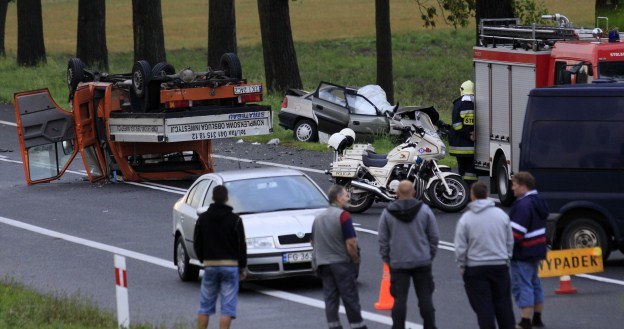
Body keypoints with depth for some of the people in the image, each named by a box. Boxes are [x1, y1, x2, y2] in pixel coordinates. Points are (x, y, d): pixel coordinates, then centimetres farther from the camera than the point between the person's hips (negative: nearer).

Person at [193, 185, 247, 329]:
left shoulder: (203, 218, 2)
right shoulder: (235, 220, -6)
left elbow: (197, 244, 7)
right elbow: (241, 245, -4)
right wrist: (242, 267, 6)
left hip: (210, 265, 3)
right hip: (230, 266, -3)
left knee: (205, 306, 11)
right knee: (227, 306, -2)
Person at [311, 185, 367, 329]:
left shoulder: (318, 218, 11)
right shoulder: (343, 216, -12)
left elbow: (313, 242, 18)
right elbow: (351, 243, -16)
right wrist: (355, 260, -5)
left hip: (323, 263, 6)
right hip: (342, 263, -6)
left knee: (330, 298, 6)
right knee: (350, 298, -1)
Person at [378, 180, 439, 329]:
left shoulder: (387, 213, -2)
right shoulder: (424, 210, -2)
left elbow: (383, 240, 2)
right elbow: (434, 236, 2)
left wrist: (387, 260, 12)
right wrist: (430, 255, 13)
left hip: (398, 263, 0)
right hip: (422, 261, 0)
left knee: (399, 299, 2)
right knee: (425, 297, 5)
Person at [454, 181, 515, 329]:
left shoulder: (466, 219, -9)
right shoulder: (501, 215, 0)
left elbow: (460, 248, -8)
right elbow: (510, 242, 7)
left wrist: (462, 267, 6)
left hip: (475, 267, -3)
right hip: (500, 265, 3)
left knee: (483, 306, 1)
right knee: (503, 303, 14)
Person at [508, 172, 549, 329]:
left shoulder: (523, 205, -21)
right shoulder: (538, 201, 12)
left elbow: (516, 232, -25)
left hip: (523, 252, -10)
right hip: (537, 250, 10)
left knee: (522, 286, -7)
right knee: (534, 283, 19)